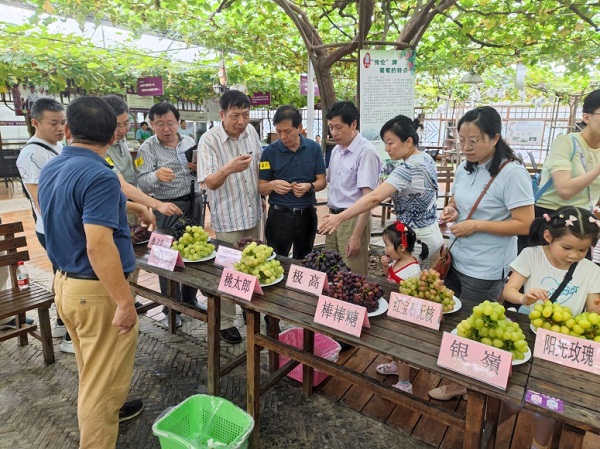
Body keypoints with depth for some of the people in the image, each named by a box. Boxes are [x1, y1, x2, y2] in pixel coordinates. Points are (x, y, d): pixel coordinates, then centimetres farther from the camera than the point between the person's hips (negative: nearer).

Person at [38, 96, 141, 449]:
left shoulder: (50, 170, 5)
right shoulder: (99, 175, -23)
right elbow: (98, 246, -29)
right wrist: (125, 301, -24)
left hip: (65, 282, 9)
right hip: (97, 291, -9)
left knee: (92, 371, 28)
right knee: (104, 381, 8)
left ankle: (105, 414, 49)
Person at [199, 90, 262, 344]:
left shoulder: (251, 131, 2)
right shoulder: (210, 140, -15)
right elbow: (210, 183, -20)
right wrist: (228, 169, -38)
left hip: (253, 214, 6)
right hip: (228, 218, -5)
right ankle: (225, 322, 20)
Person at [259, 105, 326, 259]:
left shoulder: (314, 148, 0)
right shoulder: (270, 152, -4)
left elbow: (322, 181, 3)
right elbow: (261, 188, -1)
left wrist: (309, 186, -18)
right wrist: (272, 185, -23)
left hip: (307, 214, 2)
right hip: (279, 216, -2)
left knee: (303, 263, 18)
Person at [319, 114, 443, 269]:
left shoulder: (407, 168, -25)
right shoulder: (427, 158, 4)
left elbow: (374, 198, -35)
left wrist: (339, 217, -35)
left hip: (416, 240, -9)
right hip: (433, 234, 9)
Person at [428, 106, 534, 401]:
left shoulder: (512, 173, -17)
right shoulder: (465, 168, 4)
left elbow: (525, 224, -18)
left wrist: (477, 225, -23)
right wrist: (450, 211, -5)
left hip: (485, 271, -7)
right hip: (455, 260, 7)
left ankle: (460, 383, 31)